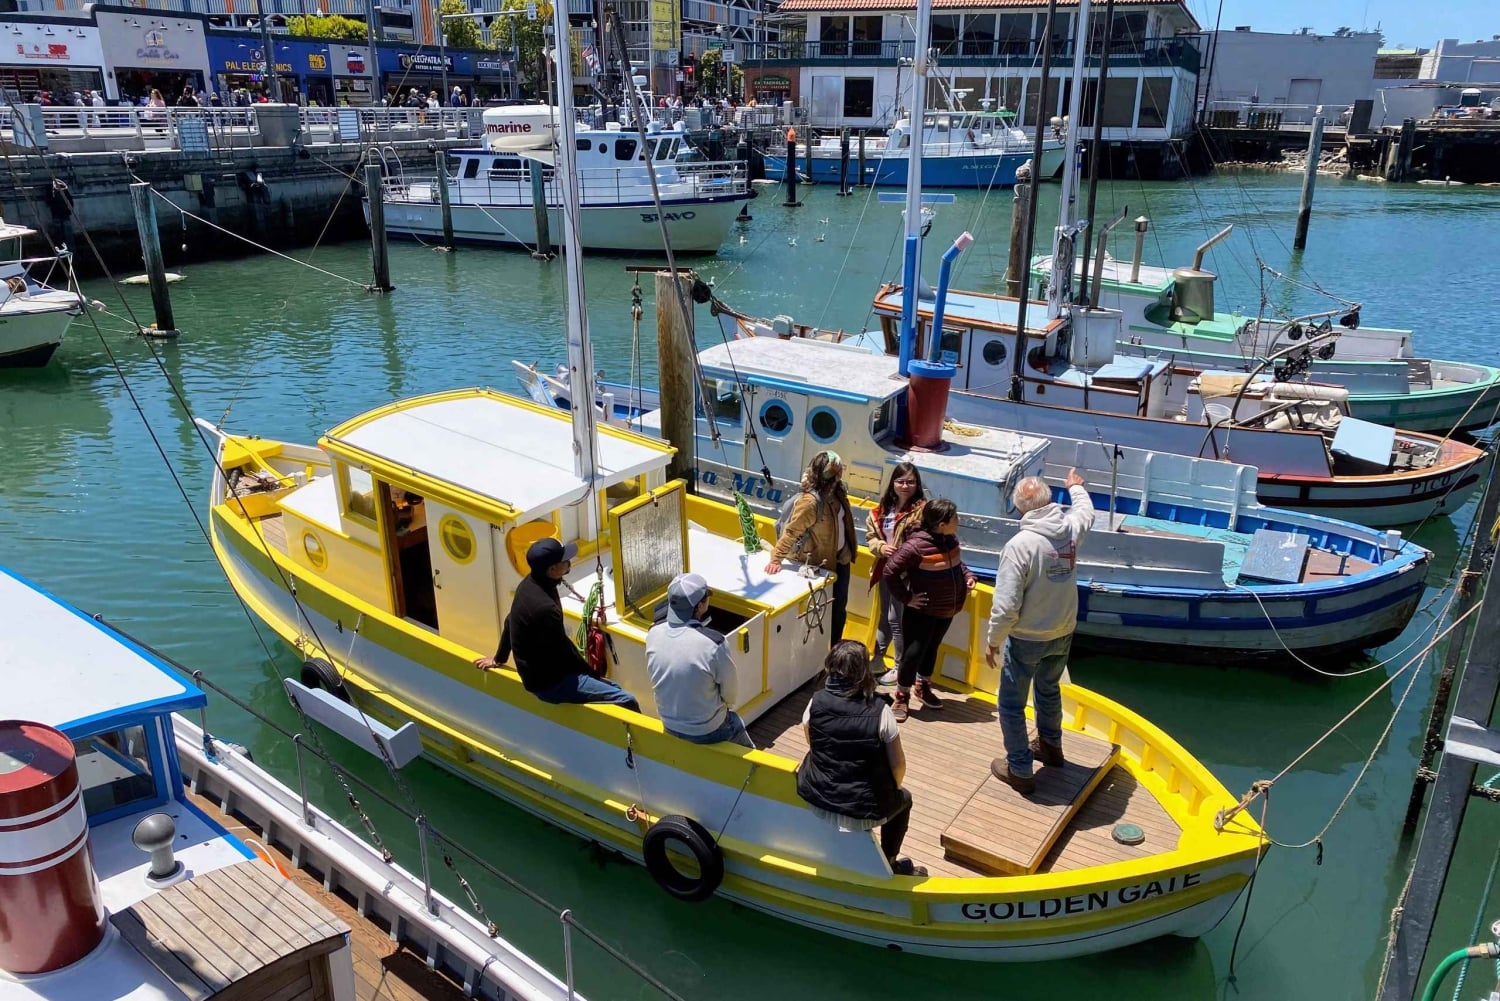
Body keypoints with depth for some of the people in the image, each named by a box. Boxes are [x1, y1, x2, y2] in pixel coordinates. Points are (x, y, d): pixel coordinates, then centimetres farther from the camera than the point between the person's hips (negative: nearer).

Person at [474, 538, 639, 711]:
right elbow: (563, 651, -18)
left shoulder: (529, 585, 0)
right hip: (550, 683, -10)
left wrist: (499, 658, 31)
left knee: (614, 689, 16)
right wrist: (593, 675, -3)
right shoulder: (544, 607, -29)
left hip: (542, 672, 10)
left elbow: (510, 621, 16)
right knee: (626, 701, -15)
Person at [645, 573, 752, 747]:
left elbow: (659, 677, 1)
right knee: (736, 723, 27)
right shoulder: (713, 643, -31)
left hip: (670, 726, 4)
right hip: (707, 732, -4)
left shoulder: (653, 634, -15)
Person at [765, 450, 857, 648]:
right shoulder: (810, 502, -29)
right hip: (820, 565, -8)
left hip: (841, 559, 8)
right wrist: (776, 559, -29)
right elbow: (790, 532, -27)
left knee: (839, 608, 20)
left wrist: (849, 550, 16)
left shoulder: (836, 491, -5)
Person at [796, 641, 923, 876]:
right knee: (903, 799, 29)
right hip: (863, 811, -2)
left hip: (816, 801, 3)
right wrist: (891, 790, 14)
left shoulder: (816, 703, -9)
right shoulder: (879, 711, -16)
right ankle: (888, 863, 39)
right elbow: (898, 765, -8)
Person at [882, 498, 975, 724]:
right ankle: (902, 697, 17)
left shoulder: (951, 540, -3)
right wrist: (906, 597, -19)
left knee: (932, 649, 22)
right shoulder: (916, 546, -27)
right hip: (922, 611, -7)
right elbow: (889, 573, -23)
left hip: (946, 610, 7)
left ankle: (923, 687, 42)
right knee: (913, 652, 0)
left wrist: (968, 576, 1)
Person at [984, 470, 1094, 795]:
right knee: (1049, 690, 29)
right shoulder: (1071, 528, -9)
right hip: (1063, 634, 7)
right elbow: (1086, 510, 19)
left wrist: (993, 640, -10)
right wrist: (1076, 487, 39)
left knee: (1012, 704, 10)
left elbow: (1006, 604, -25)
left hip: (1027, 639, -6)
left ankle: (1020, 770, 18)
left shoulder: (1020, 544, -27)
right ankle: (1050, 745, 50)